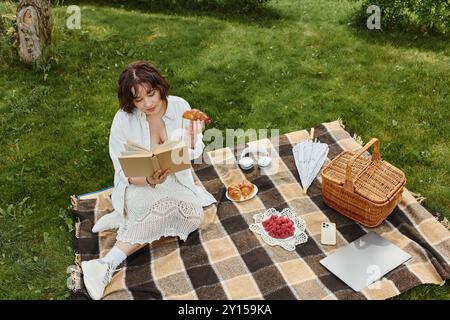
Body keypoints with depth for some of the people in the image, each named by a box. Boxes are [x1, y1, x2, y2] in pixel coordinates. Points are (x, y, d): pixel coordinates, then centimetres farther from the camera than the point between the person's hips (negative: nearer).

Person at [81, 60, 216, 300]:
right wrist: (150, 180, -33)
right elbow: (124, 173, -14)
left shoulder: (180, 106, -10)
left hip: (177, 181, 4)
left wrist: (191, 136, -30)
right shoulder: (123, 120, -17)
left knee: (194, 216, -24)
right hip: (138, 187, -3)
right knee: (167, 207, -33)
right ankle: (107, 266, -25)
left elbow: (190, 157, -8)